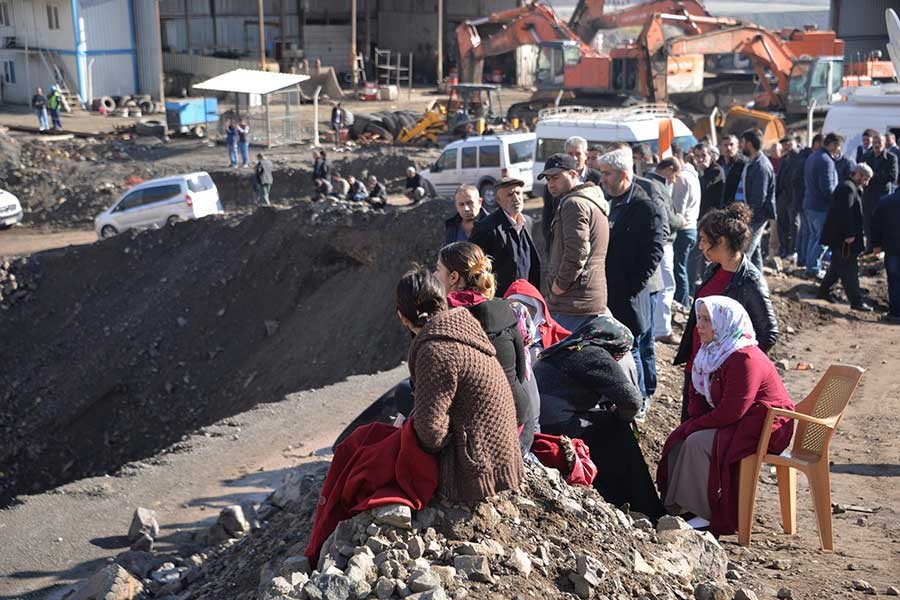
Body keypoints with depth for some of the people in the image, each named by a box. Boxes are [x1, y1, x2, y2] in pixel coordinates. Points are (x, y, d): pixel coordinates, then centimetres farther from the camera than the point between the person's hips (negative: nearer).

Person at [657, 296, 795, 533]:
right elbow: (696, 393, 15)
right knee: (678, 439, -5)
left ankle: (708, 514, -15)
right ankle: (677, 506, -2)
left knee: (698, 442, -25)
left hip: (763, 426, -10)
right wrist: (696, 421, -4)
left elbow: (731, 411, -27)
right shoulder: (712, 351, 7)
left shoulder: (745, 358, -24)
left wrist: (695, 425, -16)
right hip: (734, 419, 10)